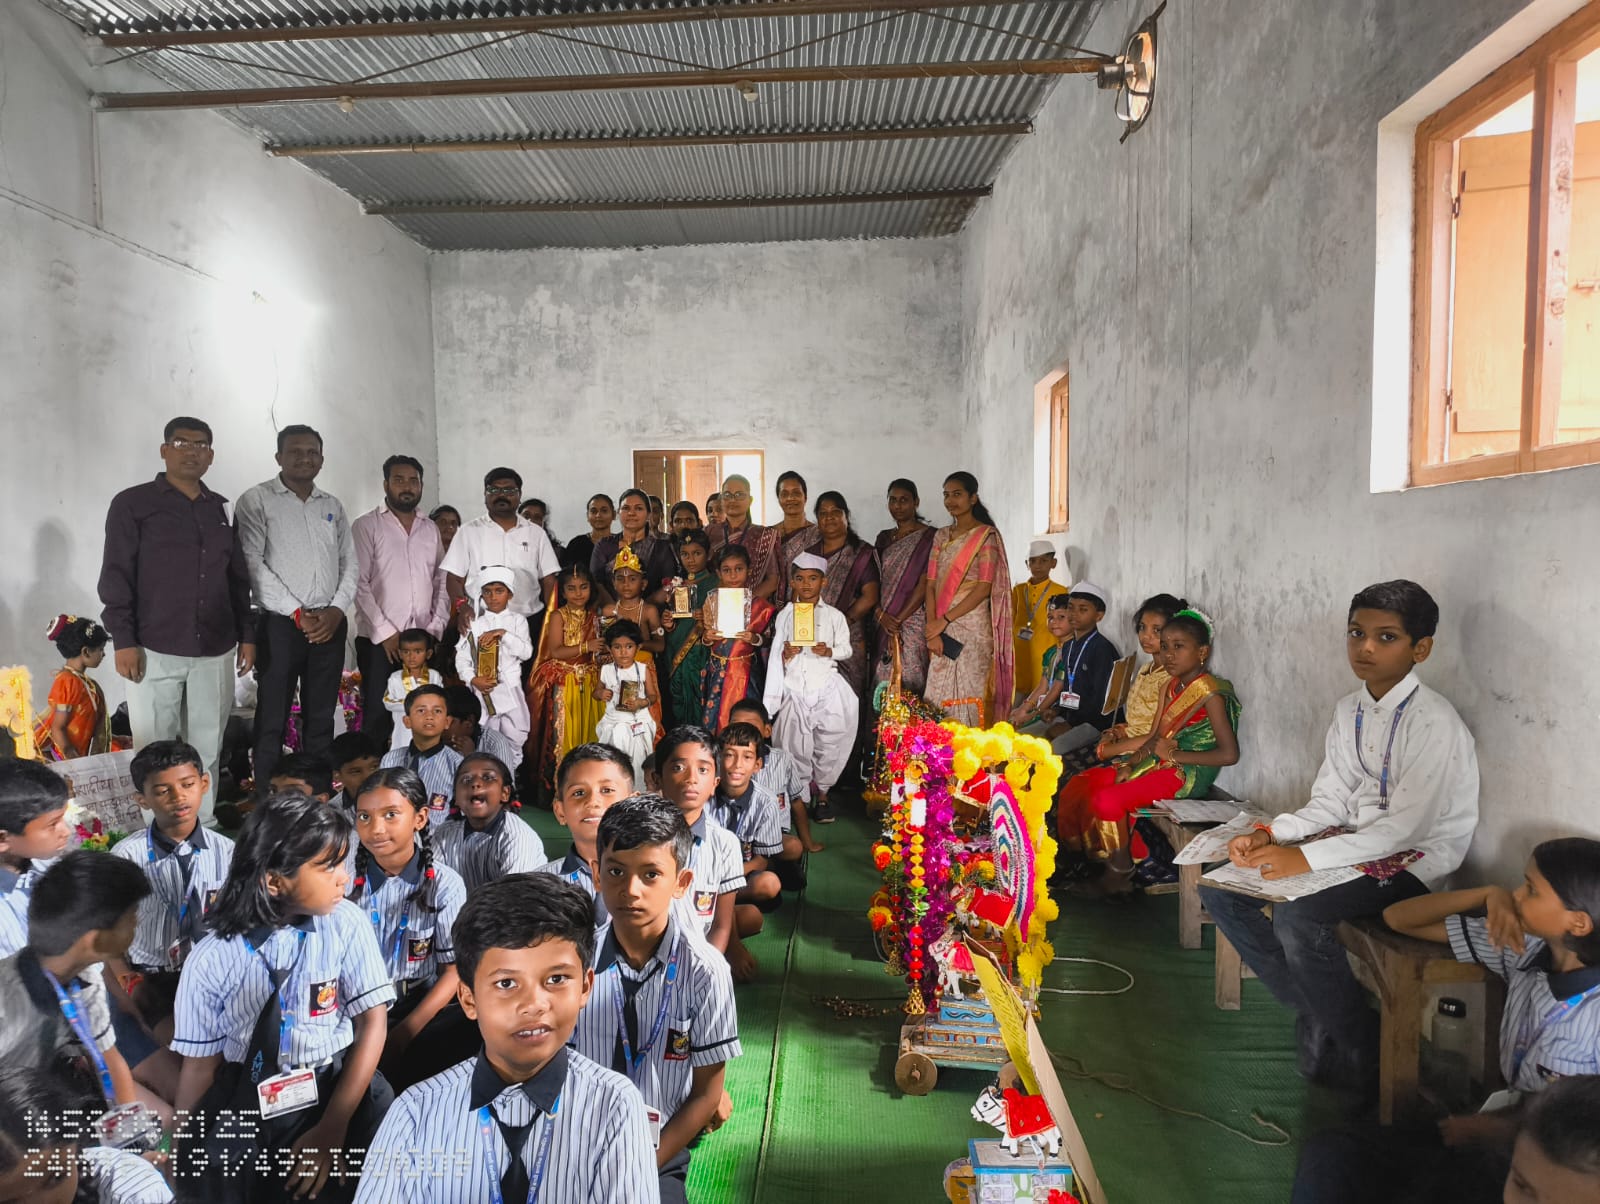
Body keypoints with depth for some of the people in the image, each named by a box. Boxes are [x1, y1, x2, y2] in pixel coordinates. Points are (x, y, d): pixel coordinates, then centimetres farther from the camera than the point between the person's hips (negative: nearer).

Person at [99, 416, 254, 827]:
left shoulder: (222, 509, 13)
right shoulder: (132, 504, 1)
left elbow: (239, 578, 17)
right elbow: (115, 577, -3)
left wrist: (247, 634, 12)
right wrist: (123, 640, -9)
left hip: (215, 650, 4)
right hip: (155, 650, -3)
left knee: (207, 750, 7)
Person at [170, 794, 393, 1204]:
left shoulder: (347, 924, -6)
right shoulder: (211, 959, -5)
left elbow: (372, 1021, -5)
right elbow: (200, 1065, 3)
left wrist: (333, 1127, -10)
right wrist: (183, 1156, 3)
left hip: (336, 1089, 0)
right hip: (244, 1104, 0)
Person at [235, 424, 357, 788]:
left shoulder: (332, 506, 15)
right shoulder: (256, 501, -1)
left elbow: (349, 563, 12)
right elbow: (253, 564, -10)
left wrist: (337, 610, -5)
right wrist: (298, 614, -13)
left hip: (330, 625, 4)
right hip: (280, 624, -4)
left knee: (321, 718, 10)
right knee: (272, 720, -1)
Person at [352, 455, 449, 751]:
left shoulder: (430, 529, 14)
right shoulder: (366, 526, -1)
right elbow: (359, 584, -7)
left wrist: (436, 628, 2)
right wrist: (386, 632, -11)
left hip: (423, 640, 4)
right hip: (379, 640, -4)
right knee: (378, 716, -2)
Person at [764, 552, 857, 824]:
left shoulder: (834, 616, 6)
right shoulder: (784, 616, 8)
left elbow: (846, 649, 6)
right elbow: (776, 657, 10)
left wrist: (829, 651, -13)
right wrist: (786, 655, -11)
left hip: (827, 687, 0)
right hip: (795, 688, 0)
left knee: (829, 741, -2)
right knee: (795, 744, -1)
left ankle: (822, 793, 16)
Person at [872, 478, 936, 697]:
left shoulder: (928, 537, -3)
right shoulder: (884, 538, 15)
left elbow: (925, 585, -9)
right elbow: (874, 581, 9)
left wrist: (898, 620, -12)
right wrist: (881, 615, -7)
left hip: (912, 621, -5)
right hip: (882, 622, 5)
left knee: (908, 684, -8)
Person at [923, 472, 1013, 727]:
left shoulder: (986, 535, -3)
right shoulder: (941, 536, 14)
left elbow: (984, 588, -11)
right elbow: (931, 584, 7)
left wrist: (944, 620, -14)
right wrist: (932, 631, -6)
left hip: (972, 624, -5)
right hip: (941, 629, 5)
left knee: (968, 695, -5)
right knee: (938, 695, 3)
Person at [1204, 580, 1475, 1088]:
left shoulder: (1433, 722, -19)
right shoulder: (1350, 710, 6)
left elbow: (1404, 827, -23)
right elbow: (1329, 802, 7)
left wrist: (1305, 859, -27)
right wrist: (1270, 835, -11)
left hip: (1414, 861, -8)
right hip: (1360, 846, 8)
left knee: (1296, 917, -31)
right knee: (1220, 887, -3)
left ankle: (1360, 1053, -7)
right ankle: (1311, 1010, 6)